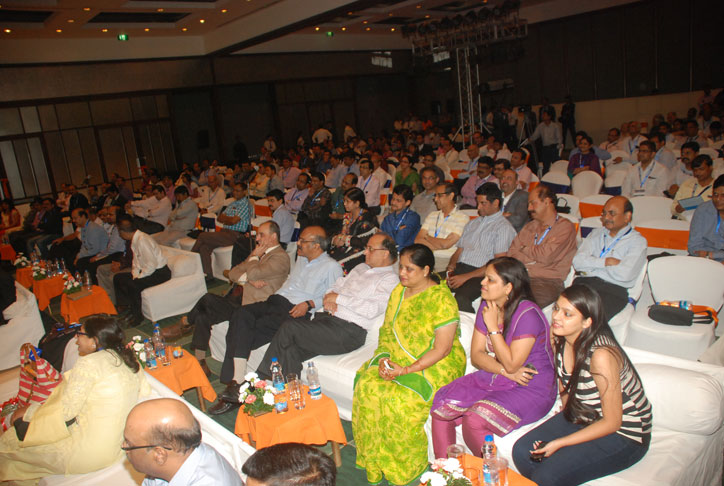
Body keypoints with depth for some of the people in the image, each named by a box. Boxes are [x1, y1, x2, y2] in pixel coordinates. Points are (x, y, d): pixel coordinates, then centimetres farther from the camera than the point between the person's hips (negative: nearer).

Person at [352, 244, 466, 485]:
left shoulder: (442, 300, -16)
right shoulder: (398, 291, 7)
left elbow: (442, 349, -18)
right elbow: (387, 330, 11)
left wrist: (406, 370, -22)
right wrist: (384, 357, -8)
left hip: (434, 366, -6)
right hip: (397, 358, 7)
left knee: (398, 399, -28)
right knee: (367, 386, -18)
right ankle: (374, 461, -2)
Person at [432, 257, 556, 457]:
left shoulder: (528, 315, -20)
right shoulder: (487, 307, 3)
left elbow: (511, 364, -21)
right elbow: (476, 355, 2)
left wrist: (493, 327, -20)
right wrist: (506, 371, -15)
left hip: (531, 389, -7)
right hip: (491, 379, 7)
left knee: (474, 420, -28)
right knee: (441, 405, -13)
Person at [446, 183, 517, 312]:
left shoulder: (504, 227, 2)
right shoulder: (472, 224, 26)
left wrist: (466, 277, -15)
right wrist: (452, 265, -1)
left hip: (481, 275, -7)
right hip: (459, 268, 7)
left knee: (461, 298, -37)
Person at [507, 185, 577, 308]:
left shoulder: (565, 227, 4)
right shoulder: (530, 226, 24)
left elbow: (546, 257, -9)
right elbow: (512, 252, 14)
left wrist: (524, 249, 7)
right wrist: (535, 254, -4)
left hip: (548, 281, -5)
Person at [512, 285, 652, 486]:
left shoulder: (601, 356, -31)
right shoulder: (559, 339, -9)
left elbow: (612, 422, -23)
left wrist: (559, 443, -21)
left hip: (623, 434, -7)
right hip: (583, 417, 7)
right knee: (522, 451, -8)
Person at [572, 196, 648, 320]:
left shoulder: (637, 241, 8)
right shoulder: (596, 234, 22)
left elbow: (625, 274, -10)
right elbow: (577, 261, 6)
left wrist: (592, 264, 1)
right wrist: (607, 261, -5)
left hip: (613, 290, -4)